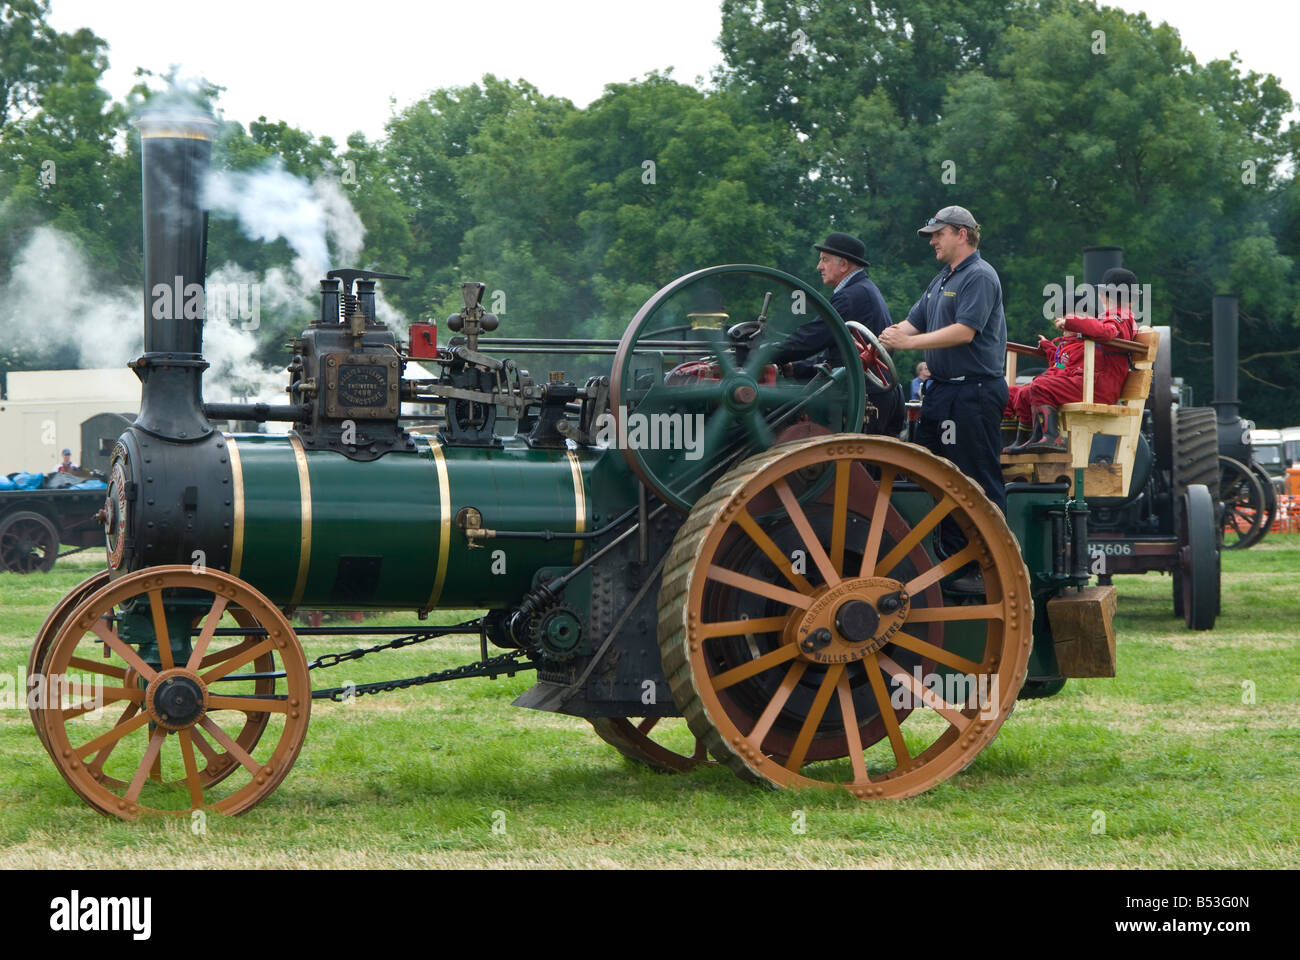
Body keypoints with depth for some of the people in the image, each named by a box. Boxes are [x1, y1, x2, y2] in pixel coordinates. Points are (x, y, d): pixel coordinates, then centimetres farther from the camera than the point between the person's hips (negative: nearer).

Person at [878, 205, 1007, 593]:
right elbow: (913, 323, 19)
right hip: (942, 389, 10)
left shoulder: (980, 277, -11)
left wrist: (907, 342, -22)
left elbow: (964, 331, -21)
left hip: (974, 391, -10)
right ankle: (954, 559, 19)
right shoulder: (942, 280, 20)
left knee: (979, 482, -6)